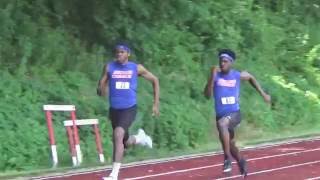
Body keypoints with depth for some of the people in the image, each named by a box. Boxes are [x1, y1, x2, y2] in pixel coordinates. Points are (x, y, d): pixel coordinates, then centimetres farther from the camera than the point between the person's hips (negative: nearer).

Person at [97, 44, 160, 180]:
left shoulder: (136, 68, -3)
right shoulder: (109, 67, -1)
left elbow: (155, 80, 9)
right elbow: (100, 87, 0)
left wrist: (156, 104, 7)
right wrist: (101, 90, -27)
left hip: (129, 108, -3)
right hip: (114, 109, 3)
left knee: (118, 135, -27)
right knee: (125, 143, 15)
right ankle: (139, 137, 53)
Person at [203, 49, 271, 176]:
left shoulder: (238, 75, -3)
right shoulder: (215, 76, -5)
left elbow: (251, 78, 20)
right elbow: (207, 95, -15)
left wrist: (263, 94, 20)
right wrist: (212, 77, -25)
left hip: (234, 113, -3)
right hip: (221, 115, 3)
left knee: (222, 124, -38)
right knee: (230, 145, 17)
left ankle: (227, 157, -31)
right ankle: (241, 162, 48)